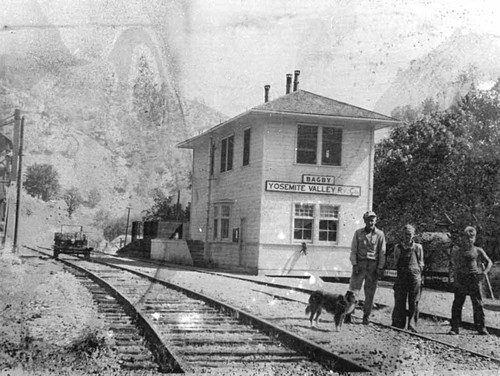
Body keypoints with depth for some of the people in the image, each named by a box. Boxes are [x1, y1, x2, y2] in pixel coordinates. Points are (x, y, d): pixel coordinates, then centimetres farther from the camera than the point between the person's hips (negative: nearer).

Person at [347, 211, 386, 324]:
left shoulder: (380, 234, 2)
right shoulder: (358, 233, 3)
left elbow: (382, 253, 2)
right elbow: (353, 250, 3)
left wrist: (380, 268, -4)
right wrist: (354, 264, -6)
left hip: (373, 265, 0)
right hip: (360, 263, 0)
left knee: (370, 293, 4)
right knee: (353, 290, -4)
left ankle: (366, 316, 12)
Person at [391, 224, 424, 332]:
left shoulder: (418, 247, 8)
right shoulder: (398, 247, 8)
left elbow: (421, 264, 12)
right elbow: (396, 262, 11)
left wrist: (417, 274, 5)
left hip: (415, 277, 0)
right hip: (401, 277, 0)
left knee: (414, 303, 0)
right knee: (399, 303, -1)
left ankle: (412, 327, 5)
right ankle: (398, 325, 5)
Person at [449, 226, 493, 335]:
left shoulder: (478, 251, 9)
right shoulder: (457, 251, 10)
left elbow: (489, 262, 14)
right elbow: (452, 264, 15)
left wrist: (484, 272, -2)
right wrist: (454, 274, -1)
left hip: (474, 279, 0)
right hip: (460, 280, 0)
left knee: (478, 304, 2)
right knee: (457, 305, -2)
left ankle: (481, 327, 11)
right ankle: (454, 328, 2)